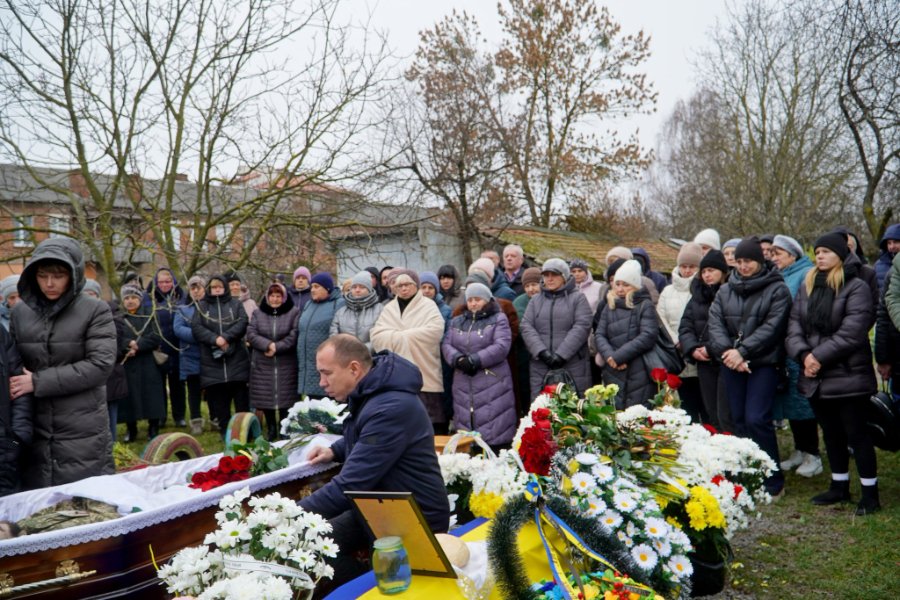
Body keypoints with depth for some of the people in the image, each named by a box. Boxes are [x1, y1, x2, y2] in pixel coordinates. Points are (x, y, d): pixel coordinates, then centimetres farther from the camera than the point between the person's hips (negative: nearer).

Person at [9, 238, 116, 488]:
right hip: (33, 430, 4)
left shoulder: (95, 310, -5)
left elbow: (100, 365, -13)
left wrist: (38, 382, -15)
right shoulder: (20, 311, 8)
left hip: (83, 433, -3)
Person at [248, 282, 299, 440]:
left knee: (285, 398, 0)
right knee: (265, 398, 6)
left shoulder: (294, 312, 0)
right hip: (262, 365, 3)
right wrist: (268, 345, -16)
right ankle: (271, 429, 24)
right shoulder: (258, 313, 9)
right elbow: (251, 334, -2)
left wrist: (276, 348, -16)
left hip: (286, 366, -2)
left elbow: (294, 336, -10)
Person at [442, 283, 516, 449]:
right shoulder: (457, 322, 18)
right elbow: (446, 345, 7)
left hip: (492, 384, -5)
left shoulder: (498, 319, 2)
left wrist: (475, 360, -18)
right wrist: (458, 359, -14)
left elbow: (501, 346, -11)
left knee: (495, 432, -7)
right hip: (464, 385, 5)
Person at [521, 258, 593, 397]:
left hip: (573, 367, -3)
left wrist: (561, 354, -14)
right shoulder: (535, 300, 16)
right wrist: (542, 352, -11)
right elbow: (526, 327, 5)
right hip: (541, 367, 3)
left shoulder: (578, 298, 6)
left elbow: (581, 327, -6)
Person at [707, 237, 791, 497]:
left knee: (756, 419, -11)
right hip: (732, 365, 5)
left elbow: (771, 327, -11)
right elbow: (715, 323, 3)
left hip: (763, 364, -5)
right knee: (739, 419, 7)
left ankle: (772, 480, 3)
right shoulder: (726, 290, 13)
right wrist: (728, 351, -13)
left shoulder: (777, 289, -1)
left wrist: (742, 351, -17)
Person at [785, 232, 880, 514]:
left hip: (848, 375, -6)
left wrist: (820, 357, -18)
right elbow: (794, 325, 4)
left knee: (856, 434, 1)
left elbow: (852, 332, -17)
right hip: (816, 376, 6)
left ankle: (870, 493, 13)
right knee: (831, 433, 17)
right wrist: (804, 354, -12)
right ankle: (839, 486, 30)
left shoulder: (856, 287, -7)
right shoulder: (807, 286, 12)